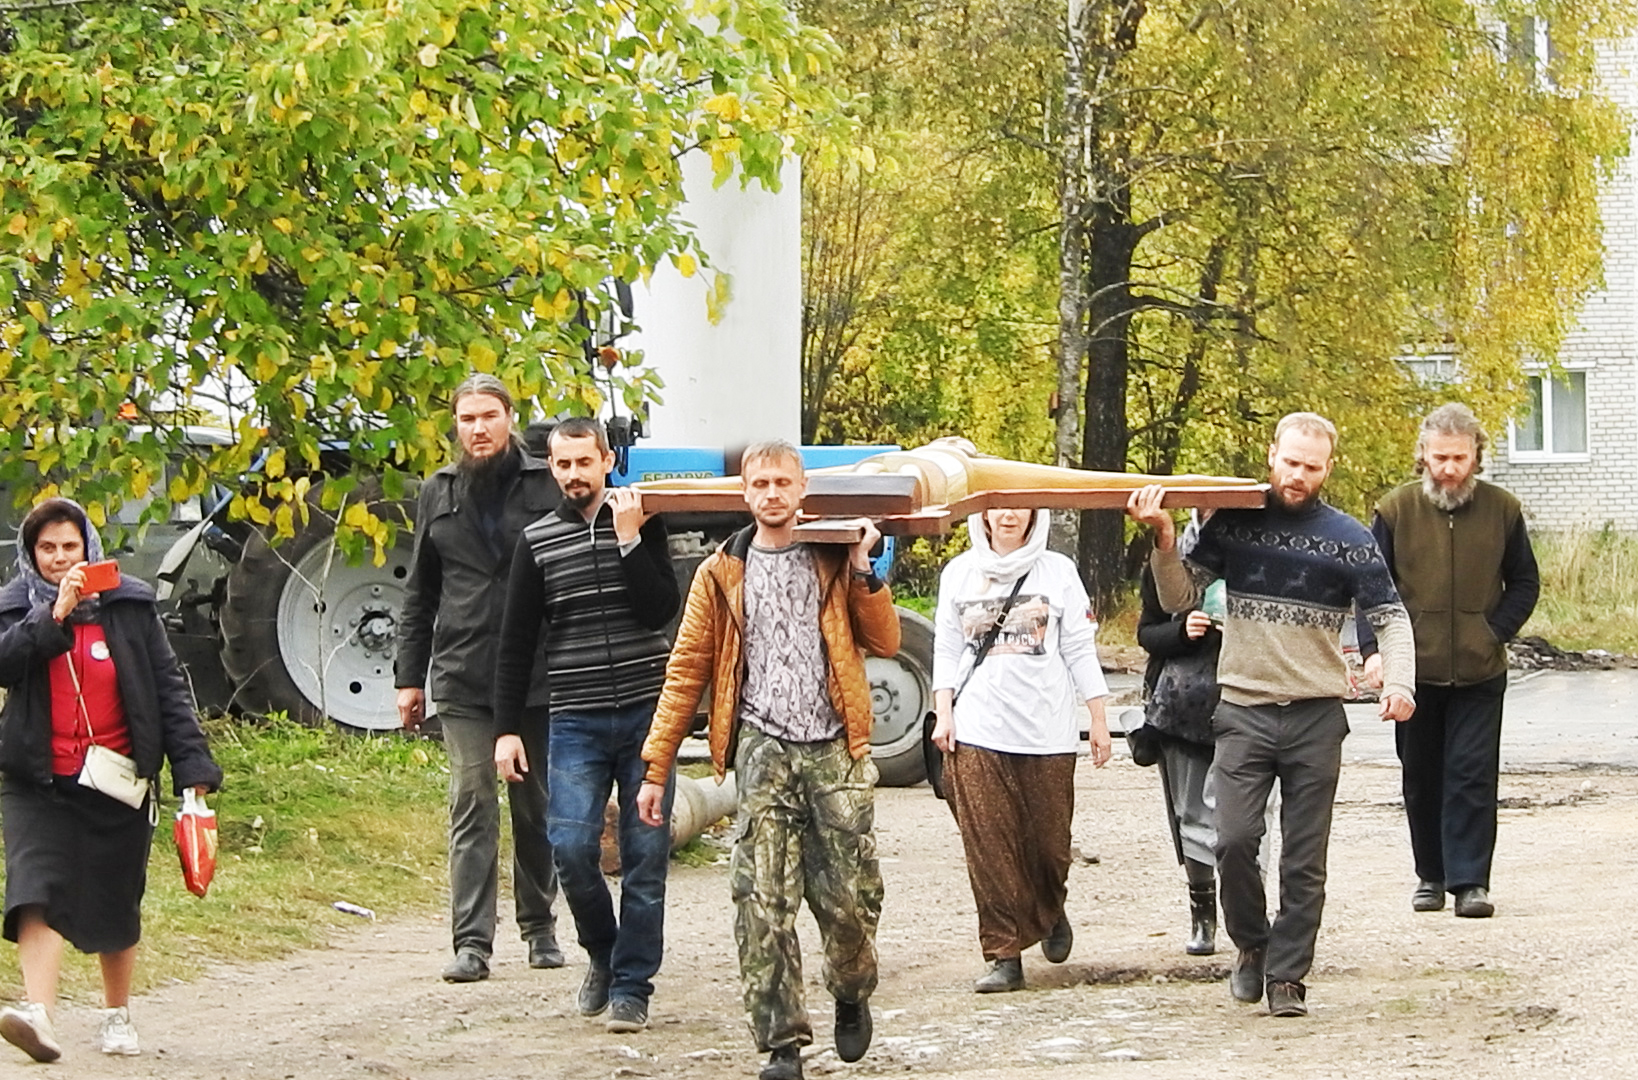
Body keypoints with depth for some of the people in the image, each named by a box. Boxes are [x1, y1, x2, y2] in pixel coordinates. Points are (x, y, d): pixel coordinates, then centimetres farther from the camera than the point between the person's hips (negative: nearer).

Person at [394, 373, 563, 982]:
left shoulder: (546, 486, 1)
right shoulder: (439, 493, 10)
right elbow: (420, 592, 15)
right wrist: (409, 675, 11)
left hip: (537, 678, -1)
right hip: (462, 680, 1)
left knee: (536, 807, 9)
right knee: (472, 807, -4)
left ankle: (539, 926, 21)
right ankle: (472, 941, -6)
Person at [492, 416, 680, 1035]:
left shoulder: (643, 524, 5)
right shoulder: (538, 542, 7)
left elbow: (660, 610, -8)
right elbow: (516, 642, 7)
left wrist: (628, 540, -14)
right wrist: (506, 729, 3)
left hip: (646, 714, -1)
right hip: (576, 723, 1)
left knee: (646, 854, -1)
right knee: (571, 847, -11)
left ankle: (631, 985, 8)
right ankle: (603, 954, 15)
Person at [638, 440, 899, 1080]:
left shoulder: (836, 562, 11)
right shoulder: (723, 575, 11)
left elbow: (886, 643, 5)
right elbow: (687, 671, 10)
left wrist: (862, 571, -5)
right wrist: (656, 768, 5)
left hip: (834, 751, 0)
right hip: (763, 751, 0)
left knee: (849, 898, -1)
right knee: (763, 905, -9)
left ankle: (852, 997, 28)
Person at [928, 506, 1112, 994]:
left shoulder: (1057, 571, 7)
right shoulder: (959, 573, 11)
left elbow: (1080, 649, 8)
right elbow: (947, 648, 13)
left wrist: (1098, 720, 5)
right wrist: (943, 714, 3)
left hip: (1047, 729, -1)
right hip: (977, 731, 1)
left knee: (1049, 839, 1)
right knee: (989, 845, -6)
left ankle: (1050, 914, 32)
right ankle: (1003, 954, -3)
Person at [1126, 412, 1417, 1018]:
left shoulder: (1348, 539, 3)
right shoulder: (1234, 524, 4)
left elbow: (1390, 617, 5)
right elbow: (1179, 598, 5)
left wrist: (1399, 682, -12)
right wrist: (1165, 542, -12)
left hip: (1317, 717, 0)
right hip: (1244, 711, 0)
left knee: (1304, 860, 2)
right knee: (1234, 841, -11)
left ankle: (1287, 975, 12)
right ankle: (1251, 943, 13)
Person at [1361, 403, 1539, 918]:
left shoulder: (1501, 510, 0)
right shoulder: (1395, 510, -2)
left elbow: (1524, 584, 9)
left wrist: (1495, 633, -6)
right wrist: (1375, 649, -12)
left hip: (1480, 674, -1)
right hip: (1415, 672, 1)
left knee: (1472, 776, -6)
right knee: (1421, 779, 10)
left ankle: (1470, 880, -4)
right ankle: (1430, 875, 23)